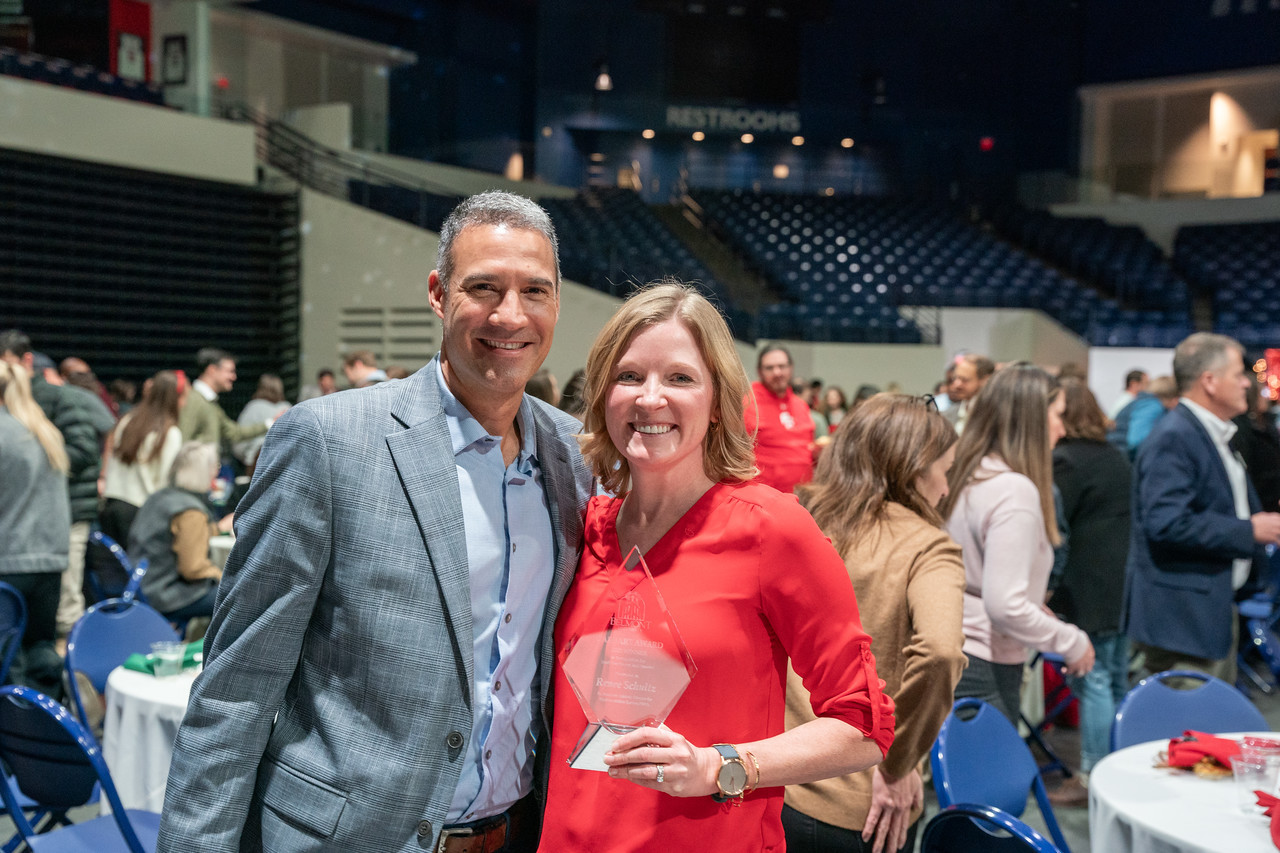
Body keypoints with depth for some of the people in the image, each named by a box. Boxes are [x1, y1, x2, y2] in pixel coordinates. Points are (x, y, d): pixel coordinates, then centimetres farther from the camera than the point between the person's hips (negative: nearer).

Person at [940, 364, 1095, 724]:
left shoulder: (967, 475, 7)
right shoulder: (1015, 490, -18)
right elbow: (1004, 605, -23)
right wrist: (1073, 643, -10)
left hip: (951, 654, 9)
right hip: (984, 673, -8)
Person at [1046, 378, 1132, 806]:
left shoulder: (1066, 460, -13)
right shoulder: (1116, 457, 15)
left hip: (1089, 590, -9)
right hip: (1124, 584, 9)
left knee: (1094, 682, -4)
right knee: (1116, 682, 16)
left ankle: (1092, 778, 2)